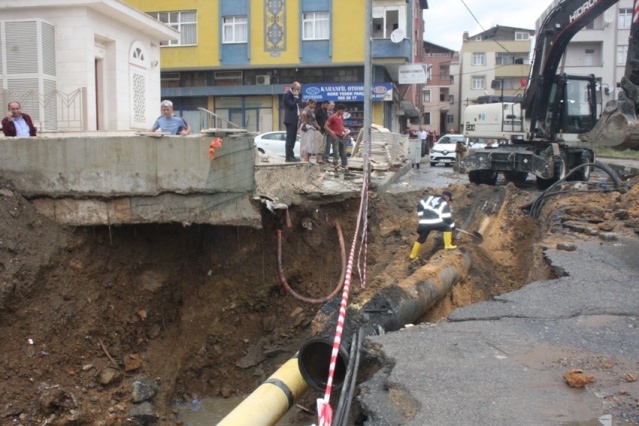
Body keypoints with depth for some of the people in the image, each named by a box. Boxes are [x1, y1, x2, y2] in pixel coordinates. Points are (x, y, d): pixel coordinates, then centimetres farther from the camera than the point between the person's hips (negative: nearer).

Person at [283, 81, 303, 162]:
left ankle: (291, 156, 15)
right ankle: (289, 157, -8)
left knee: (293, 139, 11)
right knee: (290, 139, -9)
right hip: (290, 120, -9)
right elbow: (291, 105, -19)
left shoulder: (294, 95, 18)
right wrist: (296, 97, -10)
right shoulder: (287, 94, -10)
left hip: (294, 119, 9)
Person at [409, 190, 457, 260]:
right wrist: (452, 225, 23)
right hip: (436, 222, -5)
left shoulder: (430, 198, 23)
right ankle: (448, 245, 11)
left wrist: (421, 215, 23)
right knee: (447, 227, 16)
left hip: (424, 223, 5)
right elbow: (447, 217, 8)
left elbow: (420, 204, 17)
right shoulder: (444, 204, 10)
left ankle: (413, 255, 24)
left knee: (421, 238, 20)